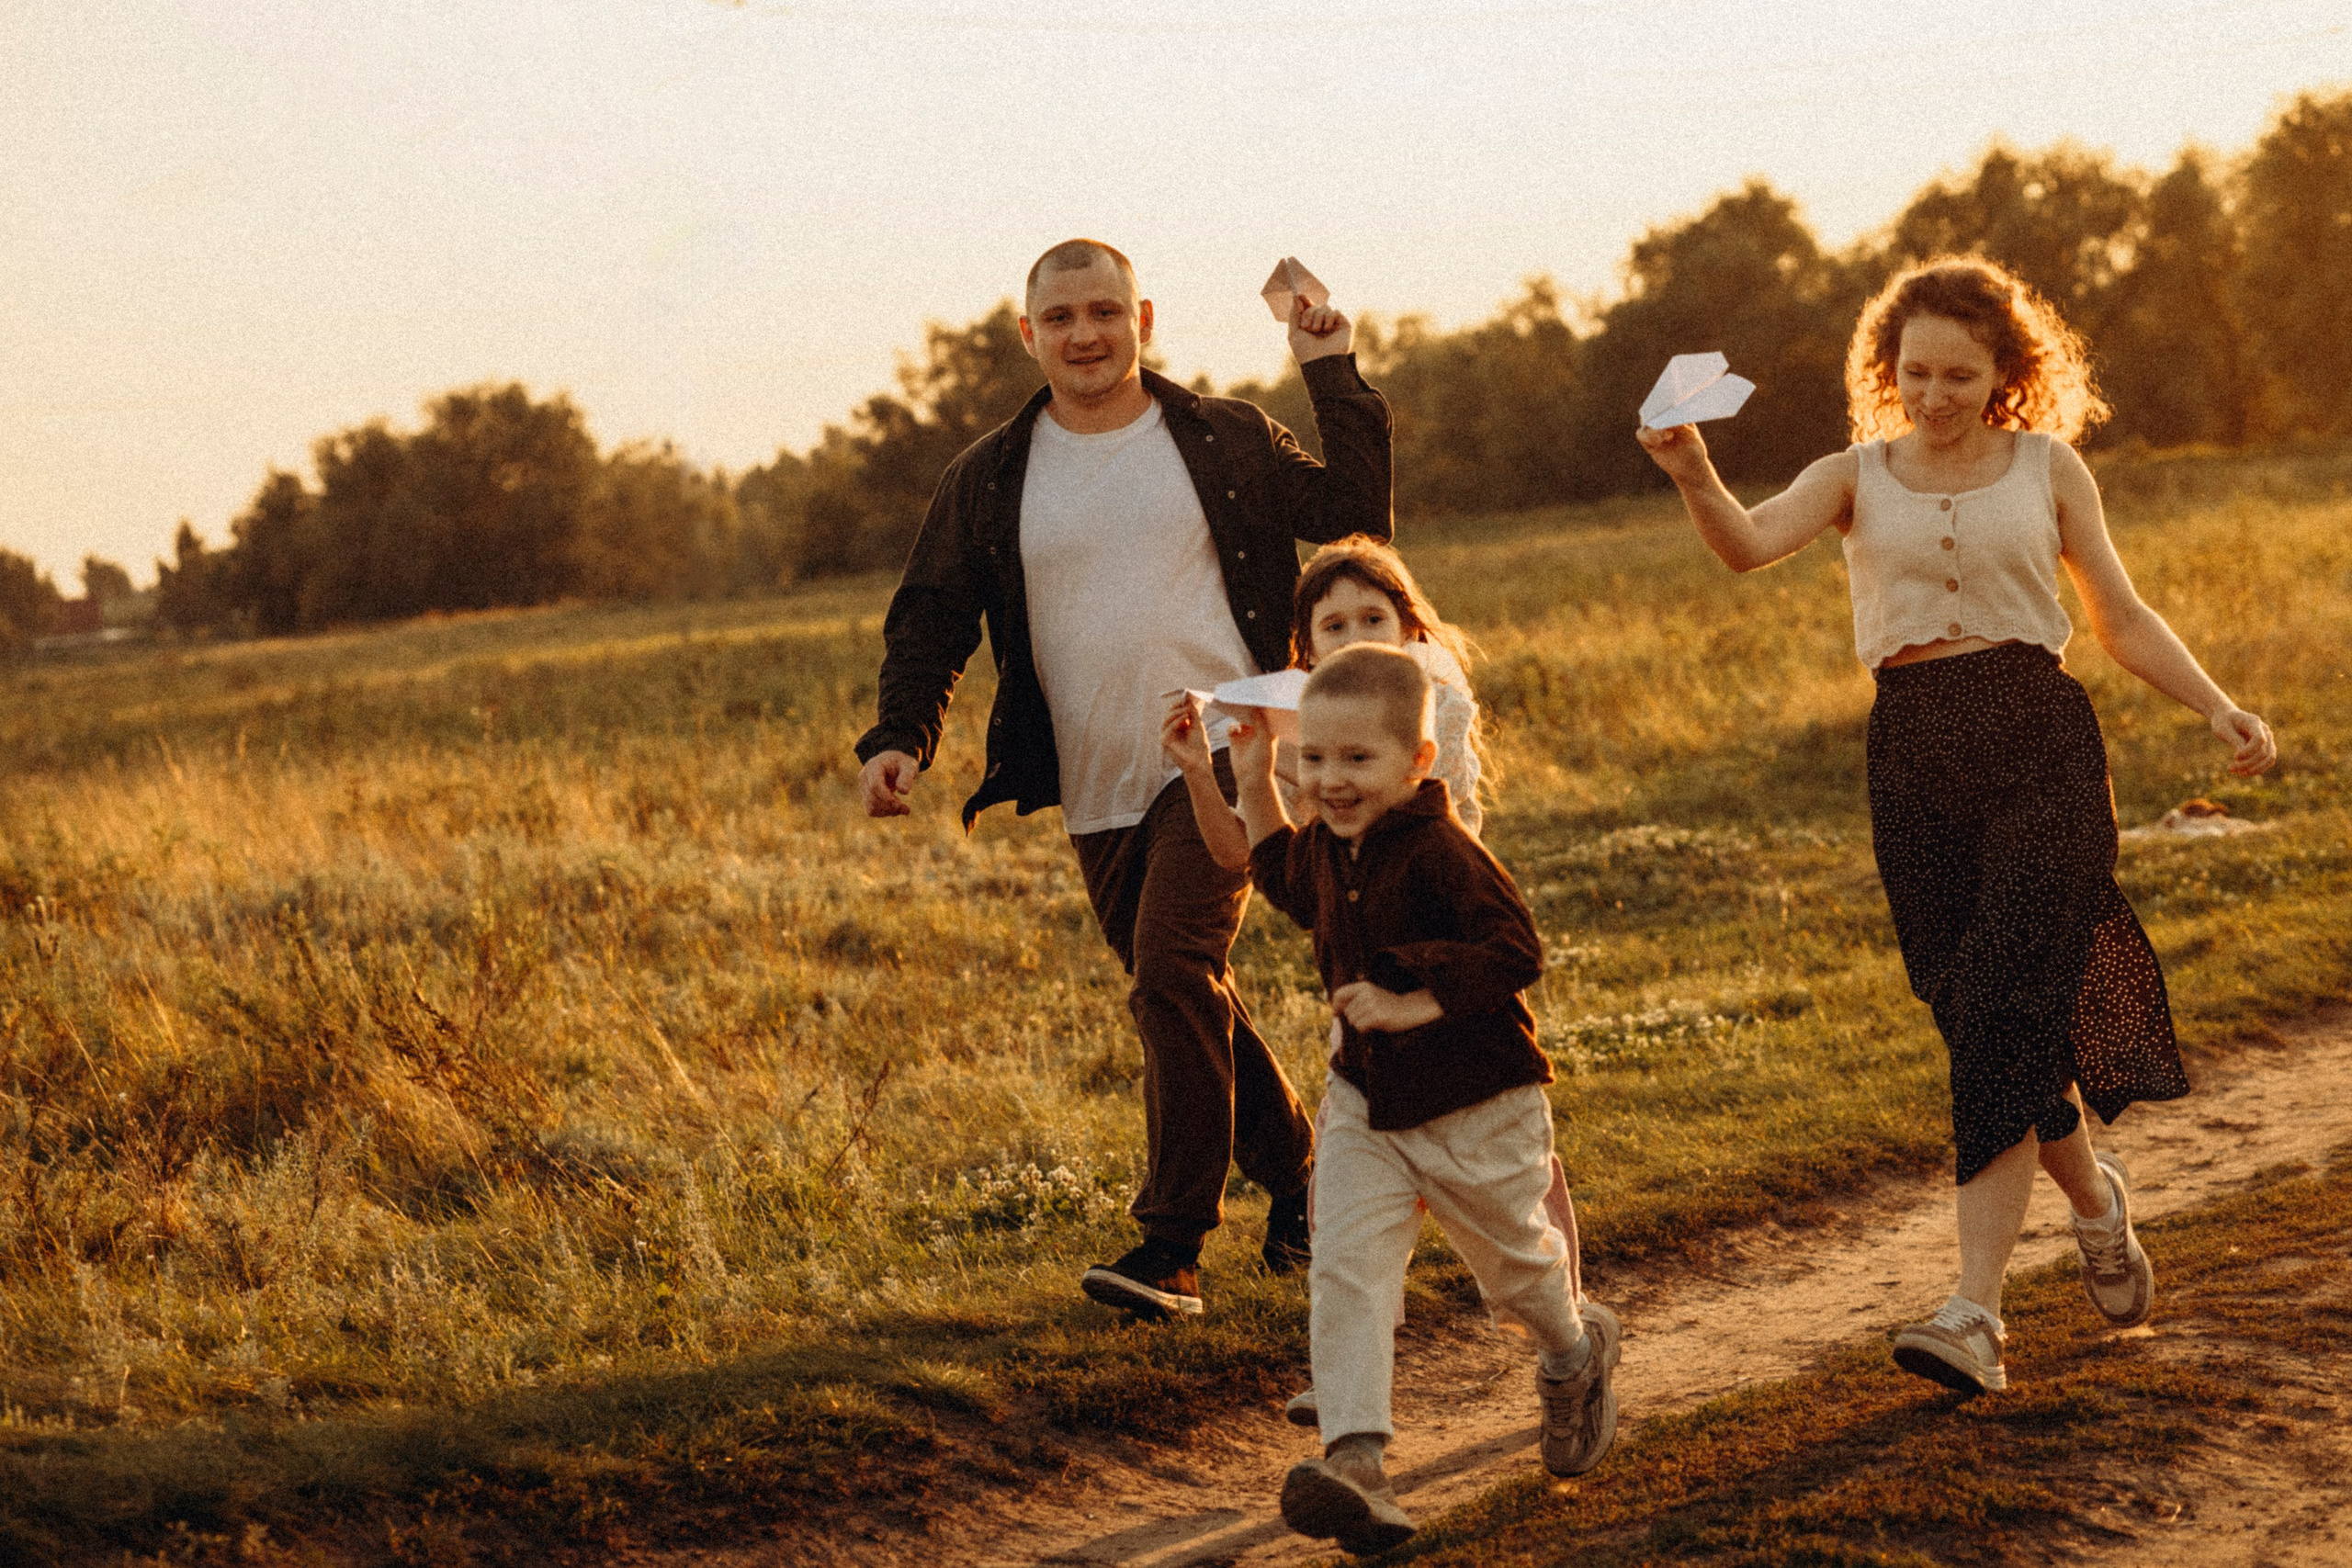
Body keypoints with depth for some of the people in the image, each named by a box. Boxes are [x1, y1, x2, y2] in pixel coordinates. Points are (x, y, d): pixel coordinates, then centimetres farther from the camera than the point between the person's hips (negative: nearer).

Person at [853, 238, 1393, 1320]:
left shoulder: (1226, 441, 4)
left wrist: (1334, 381, 1)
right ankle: (1293, 1171, 32)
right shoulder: (989, 479, 8)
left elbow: (1354, 525, 5)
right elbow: (930, 618, 8)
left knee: (1174, 971, -19)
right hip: (1097, 791, 4)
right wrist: (900, 736, -8)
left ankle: (1172, 1246, -17)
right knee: (1185, 1000, 11)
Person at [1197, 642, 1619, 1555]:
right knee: (1344, 1272, -13)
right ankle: (1355, 1465, -20)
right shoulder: (1329, 845, 1)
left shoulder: (1441, 855, -25)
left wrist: (1414, 1006, -33)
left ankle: (1576, 1353, 51)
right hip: (1367, 1104, 6)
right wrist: (1255, 786, 17)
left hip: (1477, 1110, -6)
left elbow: (1514, 953, -29)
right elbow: (1289, 885, 25)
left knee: (1514, 1265, 17)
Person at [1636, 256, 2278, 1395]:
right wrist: (1692, 475, -32)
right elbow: (1749, 544, -10)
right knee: (1983, 1027, 4)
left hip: (2040, 745, -2)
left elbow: (2120, 620, 14)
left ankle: (1975, 1313, -9)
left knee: (2004, 1017, -14)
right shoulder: (1857, 477, 9)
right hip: (1915, 759, 2)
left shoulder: (2047, 468, 9)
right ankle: (2094, 1196, 30)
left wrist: (2217, 708, 1)